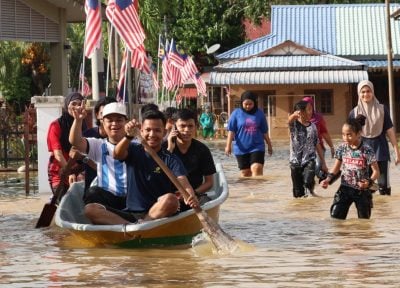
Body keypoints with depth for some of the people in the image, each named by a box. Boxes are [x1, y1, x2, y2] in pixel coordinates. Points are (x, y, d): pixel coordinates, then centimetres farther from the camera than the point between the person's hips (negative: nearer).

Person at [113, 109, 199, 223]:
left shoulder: (171, 159, 4)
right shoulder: (134, 150, 11)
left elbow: (183, 182, -13)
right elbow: (117, 155, -11)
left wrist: (191, 197, -38)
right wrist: (129, 136, -33)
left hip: (157, 213, -1)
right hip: (130, 213, 1)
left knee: (171, 199, -35)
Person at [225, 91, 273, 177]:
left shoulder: (259, 114, 2)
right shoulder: (236, 113, -1)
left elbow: (264, 132, 10)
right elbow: (231, 131, -3)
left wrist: (269, 145, 15)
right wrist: (228, 145, -10)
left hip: (257, 147, 0)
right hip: (241, 149, 0)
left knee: (257, 168, -17)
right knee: (245, 172, 7)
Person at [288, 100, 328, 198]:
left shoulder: (312, 126, 7)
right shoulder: (294, 124, -1)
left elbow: (317, 145, 13)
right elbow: (289, 120, -27)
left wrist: (323, 162, 12)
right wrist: (295, 114, -52)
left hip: (309, 160, 1)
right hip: (296, 161, -1)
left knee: (308, 182, -28)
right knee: (298, 193, 4)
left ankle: (309, 190, -2)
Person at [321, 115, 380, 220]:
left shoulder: (367, 150, -16)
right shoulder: (342, 148, -4)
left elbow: (376, 171, -13)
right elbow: (336, 167, 8)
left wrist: (369, 182, -33)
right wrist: (328, 179, -9)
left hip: (362, 191, -3)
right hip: (345, 188, 3)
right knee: (336, 217, -8)